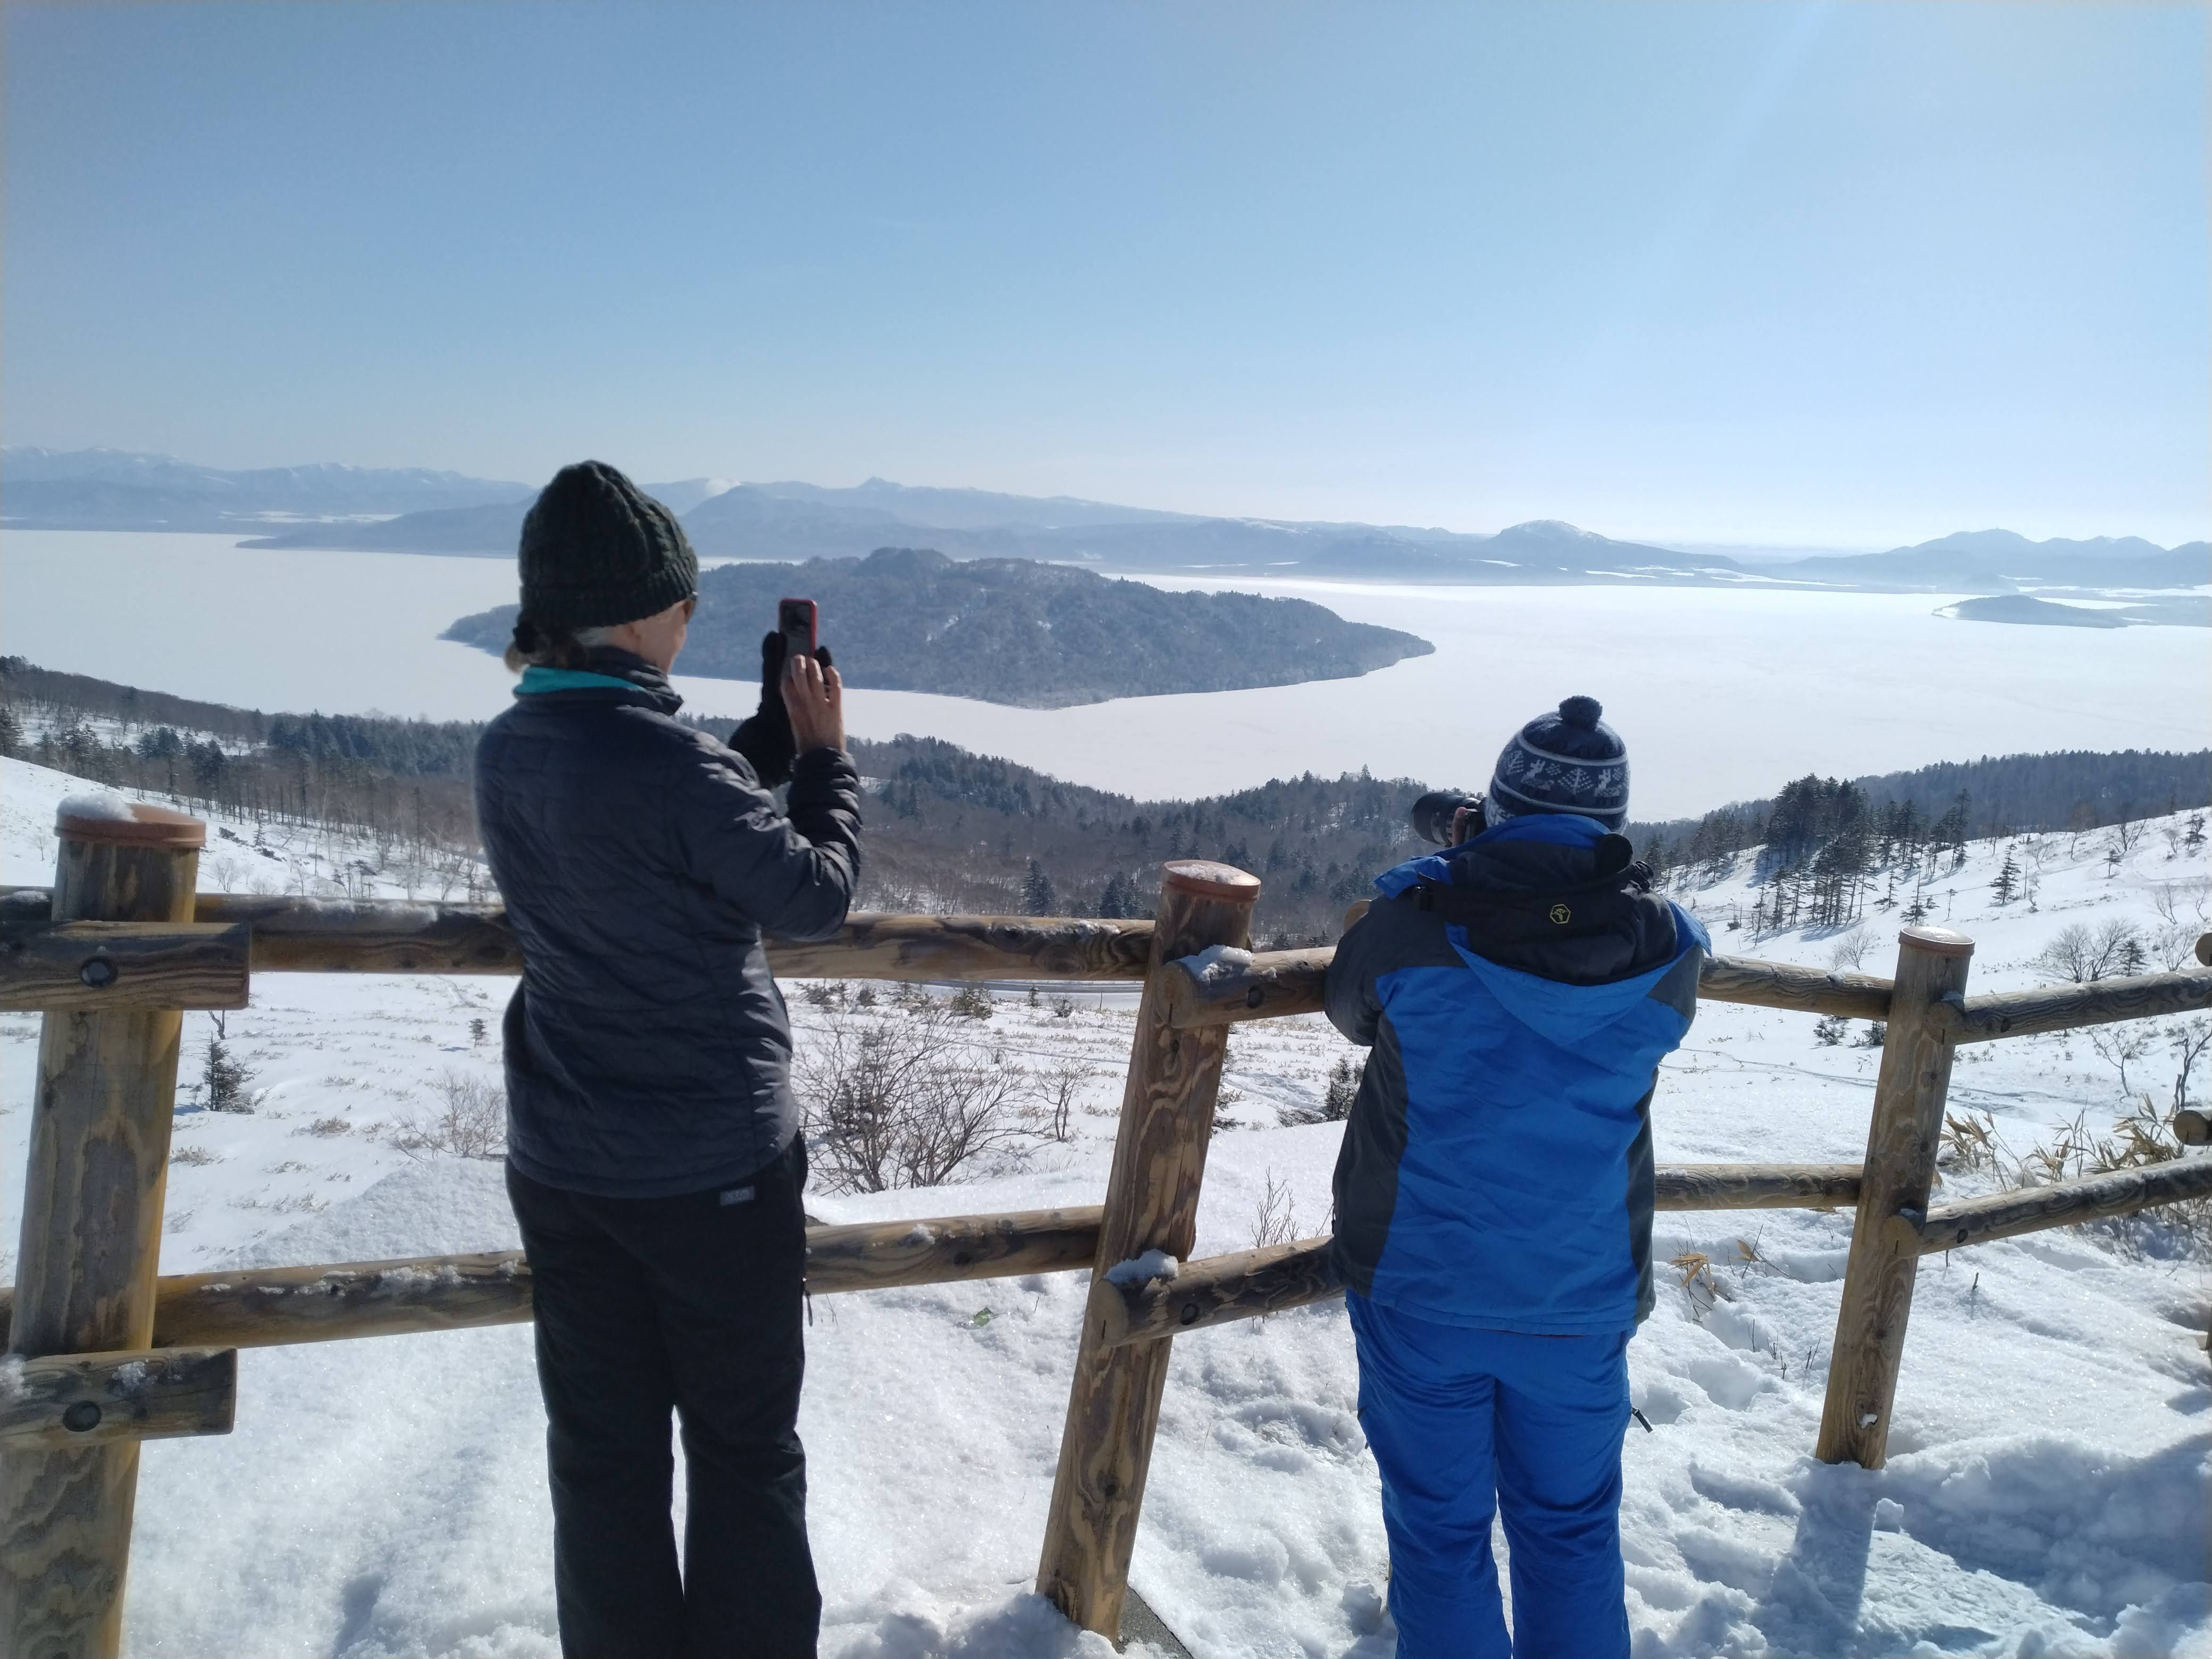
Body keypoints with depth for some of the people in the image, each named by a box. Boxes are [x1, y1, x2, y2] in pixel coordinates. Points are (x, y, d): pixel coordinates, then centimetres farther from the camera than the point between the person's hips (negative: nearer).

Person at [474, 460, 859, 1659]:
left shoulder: (507, 751, 0)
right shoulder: (665, 758, -23)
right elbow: (815, 896, -11)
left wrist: (773, 735, 9)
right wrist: (825, 750, 2)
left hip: (562, 1167, 6)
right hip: (714, 1171, -6)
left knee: (603, 1450, 16)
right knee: (745, 1448, 12)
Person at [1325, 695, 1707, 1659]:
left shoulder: (1412, 923, -16)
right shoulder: (1666, 952, -11)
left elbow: (1351, 1010, 5)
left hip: (1423, 1285, -1)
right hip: (1580, 1297, 2)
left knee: (1440, 1527, 15)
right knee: (1572, 1527, 21)